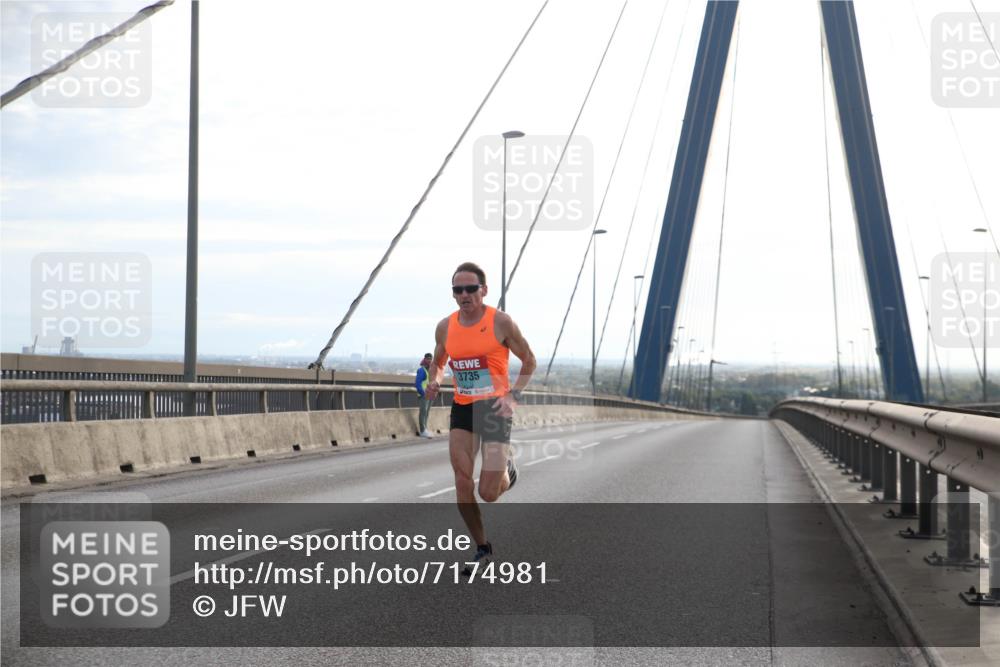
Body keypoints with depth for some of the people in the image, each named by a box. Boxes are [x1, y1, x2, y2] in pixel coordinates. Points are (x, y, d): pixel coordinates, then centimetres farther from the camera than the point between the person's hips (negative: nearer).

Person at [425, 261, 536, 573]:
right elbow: (438, 363, 21)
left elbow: (529, 360, 1)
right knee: (462, 483, -2)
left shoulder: (500, 321, -8)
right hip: (462, 408, 4)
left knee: (488, 493, -8)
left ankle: (507, 471, 29)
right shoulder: (445, 327, 4)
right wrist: (434, 382, -2)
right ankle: (483, 548, 16)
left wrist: (513, 395, -12)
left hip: (495, 407, -4)